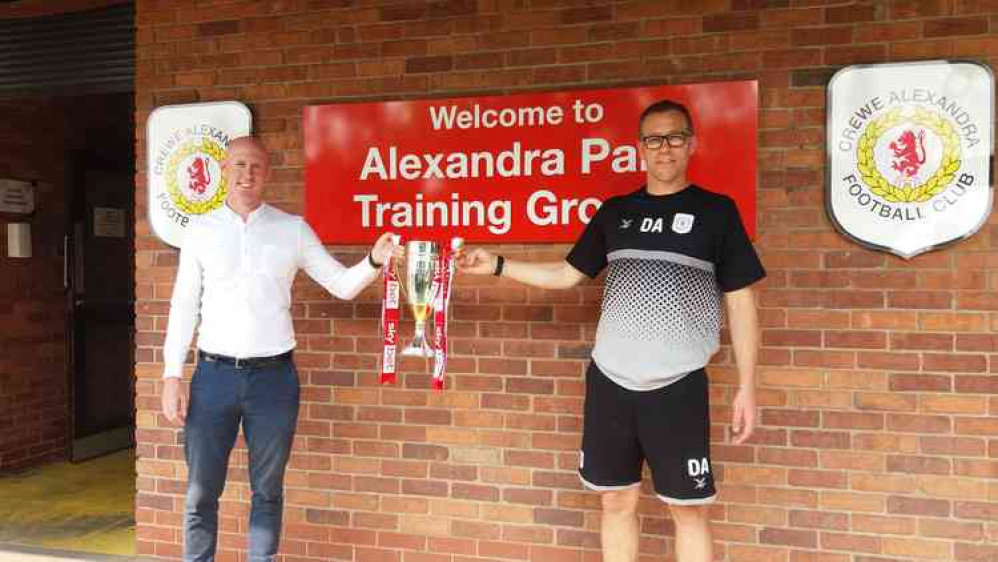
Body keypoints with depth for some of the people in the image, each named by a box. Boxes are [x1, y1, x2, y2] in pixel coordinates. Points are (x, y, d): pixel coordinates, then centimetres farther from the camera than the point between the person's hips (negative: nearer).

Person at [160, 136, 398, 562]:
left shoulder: (293, 229, 4)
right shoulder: (201, 230, 5)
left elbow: (342, 285, 4)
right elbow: (183, 306, 5)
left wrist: (374, 261, -16)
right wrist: (172, 376, -1)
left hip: (274, 376, 0)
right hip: (215, 373, 0)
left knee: (267, 491, 11)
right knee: (201, 492, 7)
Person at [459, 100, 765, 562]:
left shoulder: (716, 211, 0)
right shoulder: (615, 211, 9)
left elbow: (740, 301, 1)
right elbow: (567, 274, 15)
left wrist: (746, 386, -3)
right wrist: (497, 265, 6)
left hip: (678, 386, -3)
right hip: (609, 380, 3)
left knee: (690, 509, 4)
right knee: (617, 501, 12)